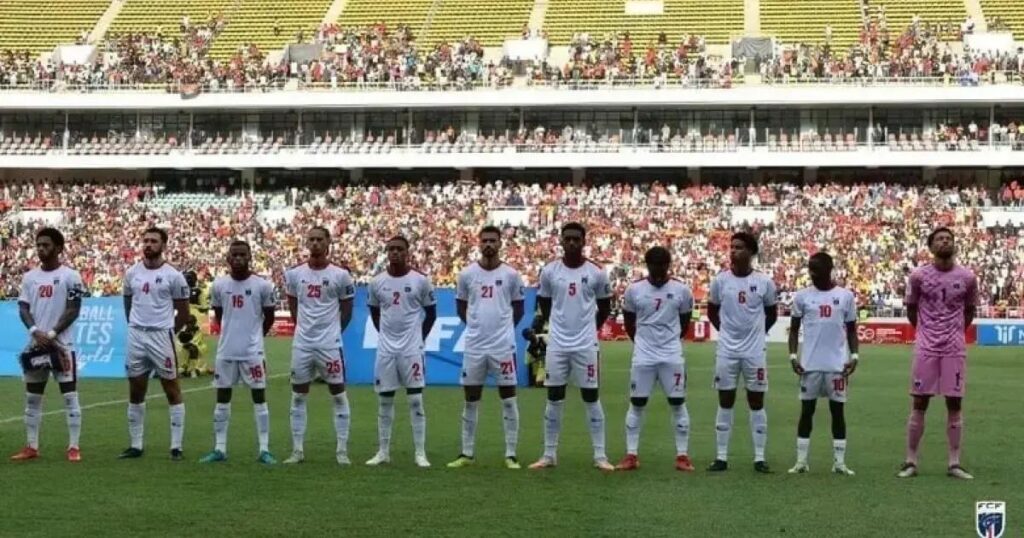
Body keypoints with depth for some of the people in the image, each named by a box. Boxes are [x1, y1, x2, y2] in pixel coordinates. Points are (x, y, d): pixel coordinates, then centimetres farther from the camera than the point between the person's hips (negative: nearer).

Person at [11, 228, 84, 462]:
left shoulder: (70, 276, -4)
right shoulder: (30, 277, 11)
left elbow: (73, 311, -8)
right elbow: (23, 308, 7)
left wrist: (51, 334, -15)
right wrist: (35, 331, -11)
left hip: (61, 345, -5)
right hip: (35, 344, 5)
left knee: (69, 395, -4)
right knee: (32, 398, 9)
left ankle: (74, 447, 0)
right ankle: (31, 447, 17)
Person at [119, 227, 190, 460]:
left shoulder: (173, 276, -6)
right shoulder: (132, 273, 6)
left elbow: (183, 311, 1)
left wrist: (168, 331, 5)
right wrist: (137, 327, 16)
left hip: (161, 336, -4)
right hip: (136, 336, 4)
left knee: (172, 389, 0)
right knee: (135, 392, 9)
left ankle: (176, 447, 3)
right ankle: (136, 445, 17)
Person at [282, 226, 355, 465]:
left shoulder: (340, 275, -6)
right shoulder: (295, 274, 2)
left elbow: (347, 308, 4)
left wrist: (333, 331, 6)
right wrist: (305, 327, 13)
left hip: (330, 344, -3)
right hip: (302, 344, 3)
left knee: (338, 395, 2)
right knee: (298, 396, 7)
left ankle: (342, 450, 8)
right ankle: (298, 450, 14)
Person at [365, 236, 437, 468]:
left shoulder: (420, 281, -5)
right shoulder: (377, 282, 2)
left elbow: (431, 312, 6)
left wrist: (420, 336, 4)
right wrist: (385, 333, 13)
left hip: (411, 349, -3)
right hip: (385, 349, 3)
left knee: (416, 400, -3)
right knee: (384, 401, 7)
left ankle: (420, 453, 1)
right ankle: (383, 451, 14)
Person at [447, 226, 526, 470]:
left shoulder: (511, 275, -1)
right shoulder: (467, 274, 2)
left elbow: (518, 307, 10)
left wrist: (504, 328, 6)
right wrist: (477, 325, 10)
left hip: (503, 346, -2)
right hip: (474, 346, 2)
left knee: (508, 399, 1)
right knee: (471, 400, 8)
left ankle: (511, 454, 6)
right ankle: (467, 453, 17)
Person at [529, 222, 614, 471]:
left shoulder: (596, 273, -3)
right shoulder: (549, 271, 0)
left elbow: (605, 305, 12)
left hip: (586, 345, -1)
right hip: (557, 344, 1)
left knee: (591, 399, 2)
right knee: (554, 399, 6)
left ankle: (600, 455, 6)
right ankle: (549, 454, 13)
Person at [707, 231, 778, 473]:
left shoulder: (764, 282, -4)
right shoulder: (720, 280, -2)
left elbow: (771, 314, 11)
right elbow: (712, 311, 13)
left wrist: (757, 332, 11)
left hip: (755, 351, -1)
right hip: (727, 351, 1)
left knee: (757, 403, 4)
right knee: (725, 403, 5)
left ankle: (759, 458, 10)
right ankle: (721, 457, 10)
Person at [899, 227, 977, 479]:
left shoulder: (967, 277, 0)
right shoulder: (919, 276, -3)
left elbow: (970, 309, 15)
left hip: (955, 349, 1)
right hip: (926, 348, -1)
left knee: (955, 404, 3)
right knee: (919, 403, 1)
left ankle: (955, 463, 10)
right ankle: (911, 462, 8)